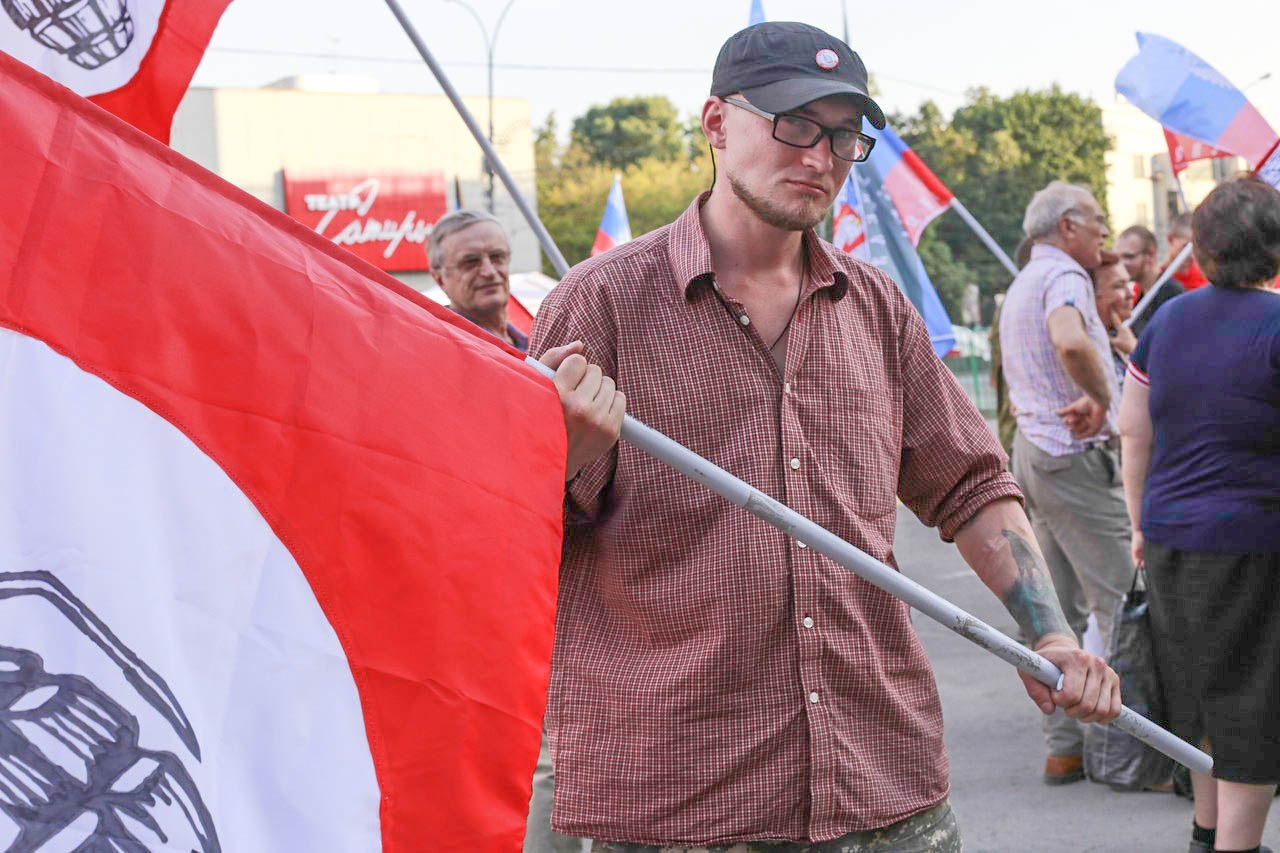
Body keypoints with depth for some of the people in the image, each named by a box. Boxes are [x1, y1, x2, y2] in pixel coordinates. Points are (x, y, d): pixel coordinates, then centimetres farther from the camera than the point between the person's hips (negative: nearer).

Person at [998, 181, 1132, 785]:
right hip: (1075, 455, -10)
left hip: (1032, 449, 10)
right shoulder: (1064, 275, -11)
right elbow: (1070, 341, -33)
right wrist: (1099, 398, -19)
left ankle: (1064, 746, 11)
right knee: (1123, 599, -7)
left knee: (1062, 609, 10)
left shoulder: (1019, 286, 21)